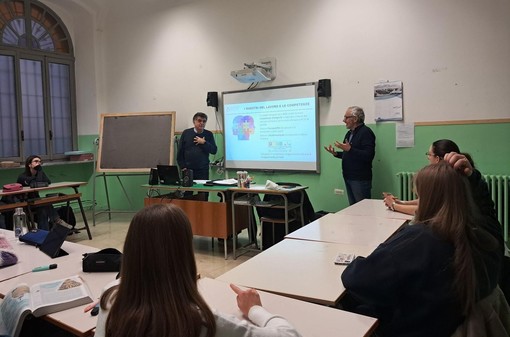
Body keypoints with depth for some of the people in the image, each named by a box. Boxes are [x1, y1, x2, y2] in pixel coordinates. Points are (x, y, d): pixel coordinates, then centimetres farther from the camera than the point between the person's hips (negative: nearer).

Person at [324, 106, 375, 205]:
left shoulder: (366, 132, -12)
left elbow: (368, 155, -23)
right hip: (349, 177, 9)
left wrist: (349, 149, -28)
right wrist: (335, 153, 5)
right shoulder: (350, 133, 16)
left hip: (360, 179, -9)